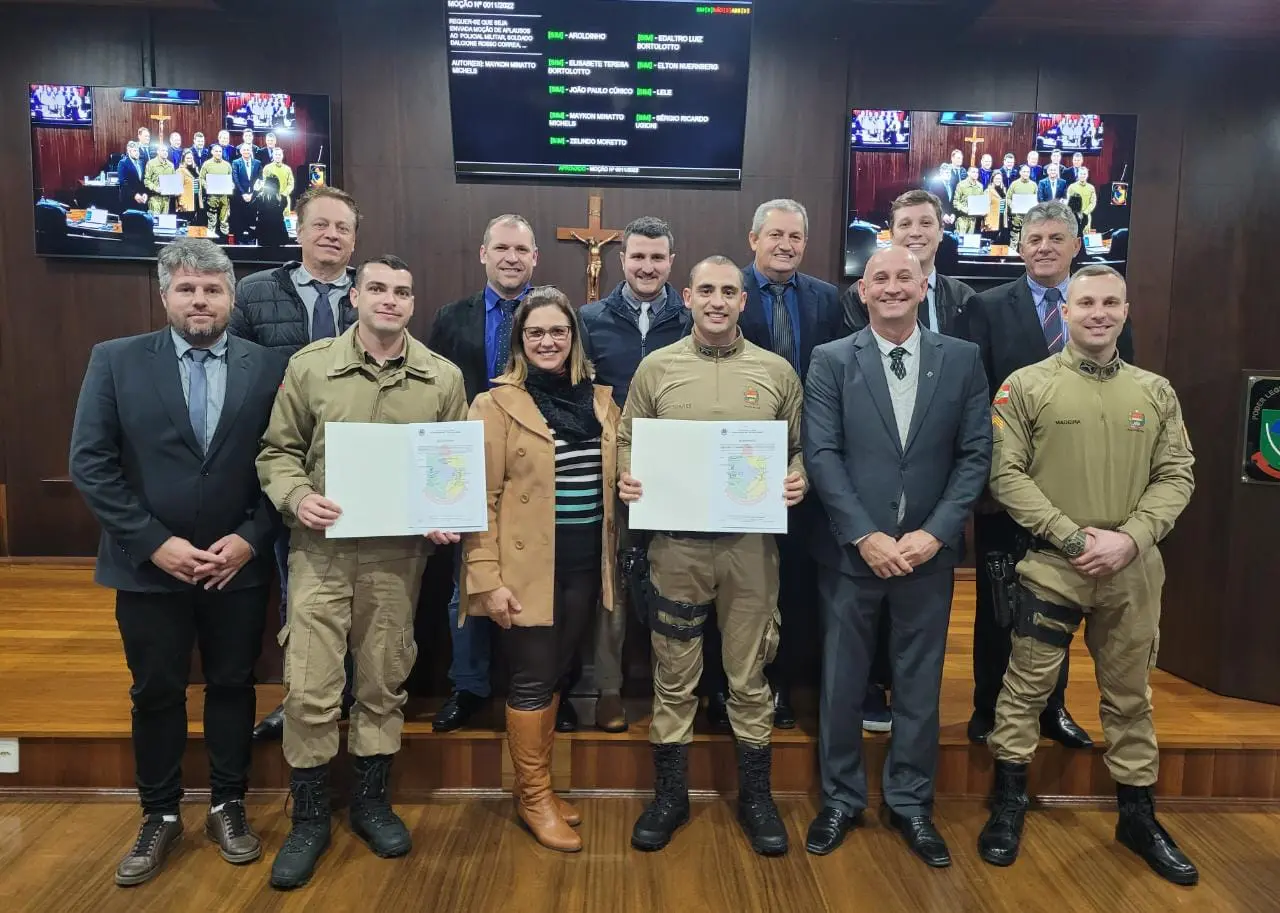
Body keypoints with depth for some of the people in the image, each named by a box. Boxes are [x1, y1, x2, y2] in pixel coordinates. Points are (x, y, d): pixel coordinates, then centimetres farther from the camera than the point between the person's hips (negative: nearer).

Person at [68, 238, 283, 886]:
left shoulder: (267, 367, -2)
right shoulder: (116, 361, -3)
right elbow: (90, 464, -6)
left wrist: (249, 537, -12)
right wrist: (155, 542, -13)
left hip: (238, 564, 0)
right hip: (149, 565, 0)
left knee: (232, 686, 13)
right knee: (156, 693, 13)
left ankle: (228, 807, 31)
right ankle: (160, 816, 32)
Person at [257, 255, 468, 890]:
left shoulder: (443, 378, 2)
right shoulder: (310, 365, 1)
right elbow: (277, 450, 5)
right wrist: (296, 497, -13)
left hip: (398, 552, 1)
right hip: (321, 549, -1)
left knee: (384, 681, 12)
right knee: (310, 687, 0)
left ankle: (371, 802, 32)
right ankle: (309, 818, 21)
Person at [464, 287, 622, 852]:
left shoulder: (600, 401, 9)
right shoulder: (497, 404, -6)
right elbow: (481, 497, -10)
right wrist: (488, 578, -15)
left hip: (584, 565, 5)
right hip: (527, 568, -5)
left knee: (556, 675, 15)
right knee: (532, 679, 4)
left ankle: (538, 787, 32)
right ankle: (535, 796, 22)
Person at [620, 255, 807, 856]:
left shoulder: (777, 371, 4)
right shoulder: (655, 368, 3)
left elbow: (800, 447, 10)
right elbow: (627, 441, 8)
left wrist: (799, 481, -10)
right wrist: (627, 479, -11)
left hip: (752, 543, 0)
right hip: (676, 543, 0)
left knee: (750, 678, 12)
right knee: (673, 678, 11)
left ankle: (755, 797, 31)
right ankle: (670, 795, 29)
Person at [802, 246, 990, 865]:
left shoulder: (962, 359, 3)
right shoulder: (831, 360, -1)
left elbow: (976, 454, 0)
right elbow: (820, 454, -7)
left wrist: (935, 532, -10)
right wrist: (865, 536, -14)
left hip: (928, 550, 1)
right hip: (851, 549, -1)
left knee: (919, 682, 13)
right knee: (841, 682, 10)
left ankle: (910, 802, 31)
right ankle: (841, 798, 29)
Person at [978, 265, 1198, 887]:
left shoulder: (1155, 392, 8)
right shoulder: (1026, 386, -3)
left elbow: (1177, 475, 5)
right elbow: (1006, 474, -7)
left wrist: (1130, 539, -11)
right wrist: (1073, 537, -13)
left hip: (1134, 569, 3)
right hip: (1052, 565, -3)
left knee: (1130, 695, 15)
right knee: (1026, 688, 3)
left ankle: (1138, 816, 32)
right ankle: (1009, 805, 20)